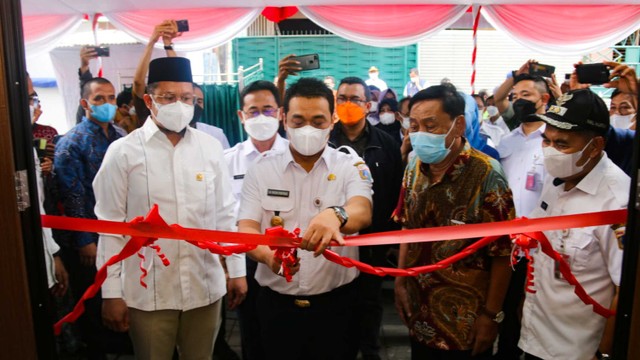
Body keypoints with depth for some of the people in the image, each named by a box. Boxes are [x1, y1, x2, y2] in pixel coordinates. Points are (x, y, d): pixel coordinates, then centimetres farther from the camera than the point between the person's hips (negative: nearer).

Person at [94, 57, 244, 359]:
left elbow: (225, 213, 5)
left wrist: (237, 269, 6)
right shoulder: (124, 152, -6)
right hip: (147, 292, -2)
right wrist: (111, 292, -3)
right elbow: (111, 226, -4)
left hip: (205, 287, 3)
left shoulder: (210, 147, 1)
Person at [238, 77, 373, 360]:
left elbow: (362, 212, -23)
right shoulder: (261, 169, -2)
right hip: (276, 302, 1)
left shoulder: (351, 166, -5)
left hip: (335, 301, 0)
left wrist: (336, 215, -47)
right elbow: (246, 229, -10)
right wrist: (268, 254, -32)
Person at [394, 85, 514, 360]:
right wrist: (400, 281, 7)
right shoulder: (414, 167, -3)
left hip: (465, 318, -5)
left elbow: (502, 253, -15)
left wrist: (492, 315, -10)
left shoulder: (486, 175, -20)